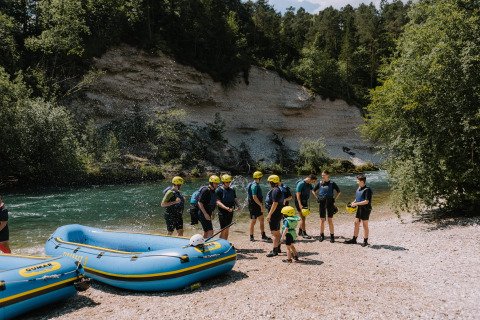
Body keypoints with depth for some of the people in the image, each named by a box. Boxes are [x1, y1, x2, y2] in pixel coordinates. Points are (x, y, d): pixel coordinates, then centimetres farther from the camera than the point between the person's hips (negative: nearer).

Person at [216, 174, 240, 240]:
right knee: (223, 230, -8)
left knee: (227, 229, 12)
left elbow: (235, 199, 12)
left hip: (230, 212, 6)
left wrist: (238, 206, -9)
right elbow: (218, 202, -16)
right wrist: (226, 208, -30)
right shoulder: (219, 190, -9)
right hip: (223, 212, -6)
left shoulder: (232, 189, 10)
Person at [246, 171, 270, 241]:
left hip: (258, 206, 10)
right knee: (253, 221, 0)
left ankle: (263, 235, 19)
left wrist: (261, 205, 22)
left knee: (261, 220, 11)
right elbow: (254, 197, -25)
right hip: (253, 206, -10)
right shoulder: (254, 185, -19)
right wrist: (261, 205, -23)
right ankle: (251, 237, 11)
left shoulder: (256, 185, 13)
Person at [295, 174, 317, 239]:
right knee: (303, 218, -6)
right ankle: (304, 233, 1)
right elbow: (298, 195, -21)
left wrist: (315, 183, -3)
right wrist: (300, 205, -27)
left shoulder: (309, 184, 8)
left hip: (305, 202, 9)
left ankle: (300, 231, 25)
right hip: (299, 202, -8)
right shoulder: (301, 183, -18)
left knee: (304, 218, 14)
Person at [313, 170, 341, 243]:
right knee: (322, 220, 7)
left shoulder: (332, 183, -3)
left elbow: (339, 192, 7)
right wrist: (318, 198, 8)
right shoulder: (320, 183, 4)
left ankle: (332, 236, 8)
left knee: (330, 220, 0)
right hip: (322, 202, 2)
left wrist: (334, 199, 0)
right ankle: (322, 235, 16)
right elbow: (314, 191, 17)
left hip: (330, 202, -2)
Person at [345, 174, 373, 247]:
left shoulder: (367, 190, -17)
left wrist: (356, 203, -20)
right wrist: (354, 202, 4)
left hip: (365, 209, -8)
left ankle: (365, 241, 14)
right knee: (356, 223, 11)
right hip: (359, 208, 8)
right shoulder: (359, 188, 10)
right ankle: (354, 239, 20)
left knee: (365, 225, 1)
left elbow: (366, 201, -22)